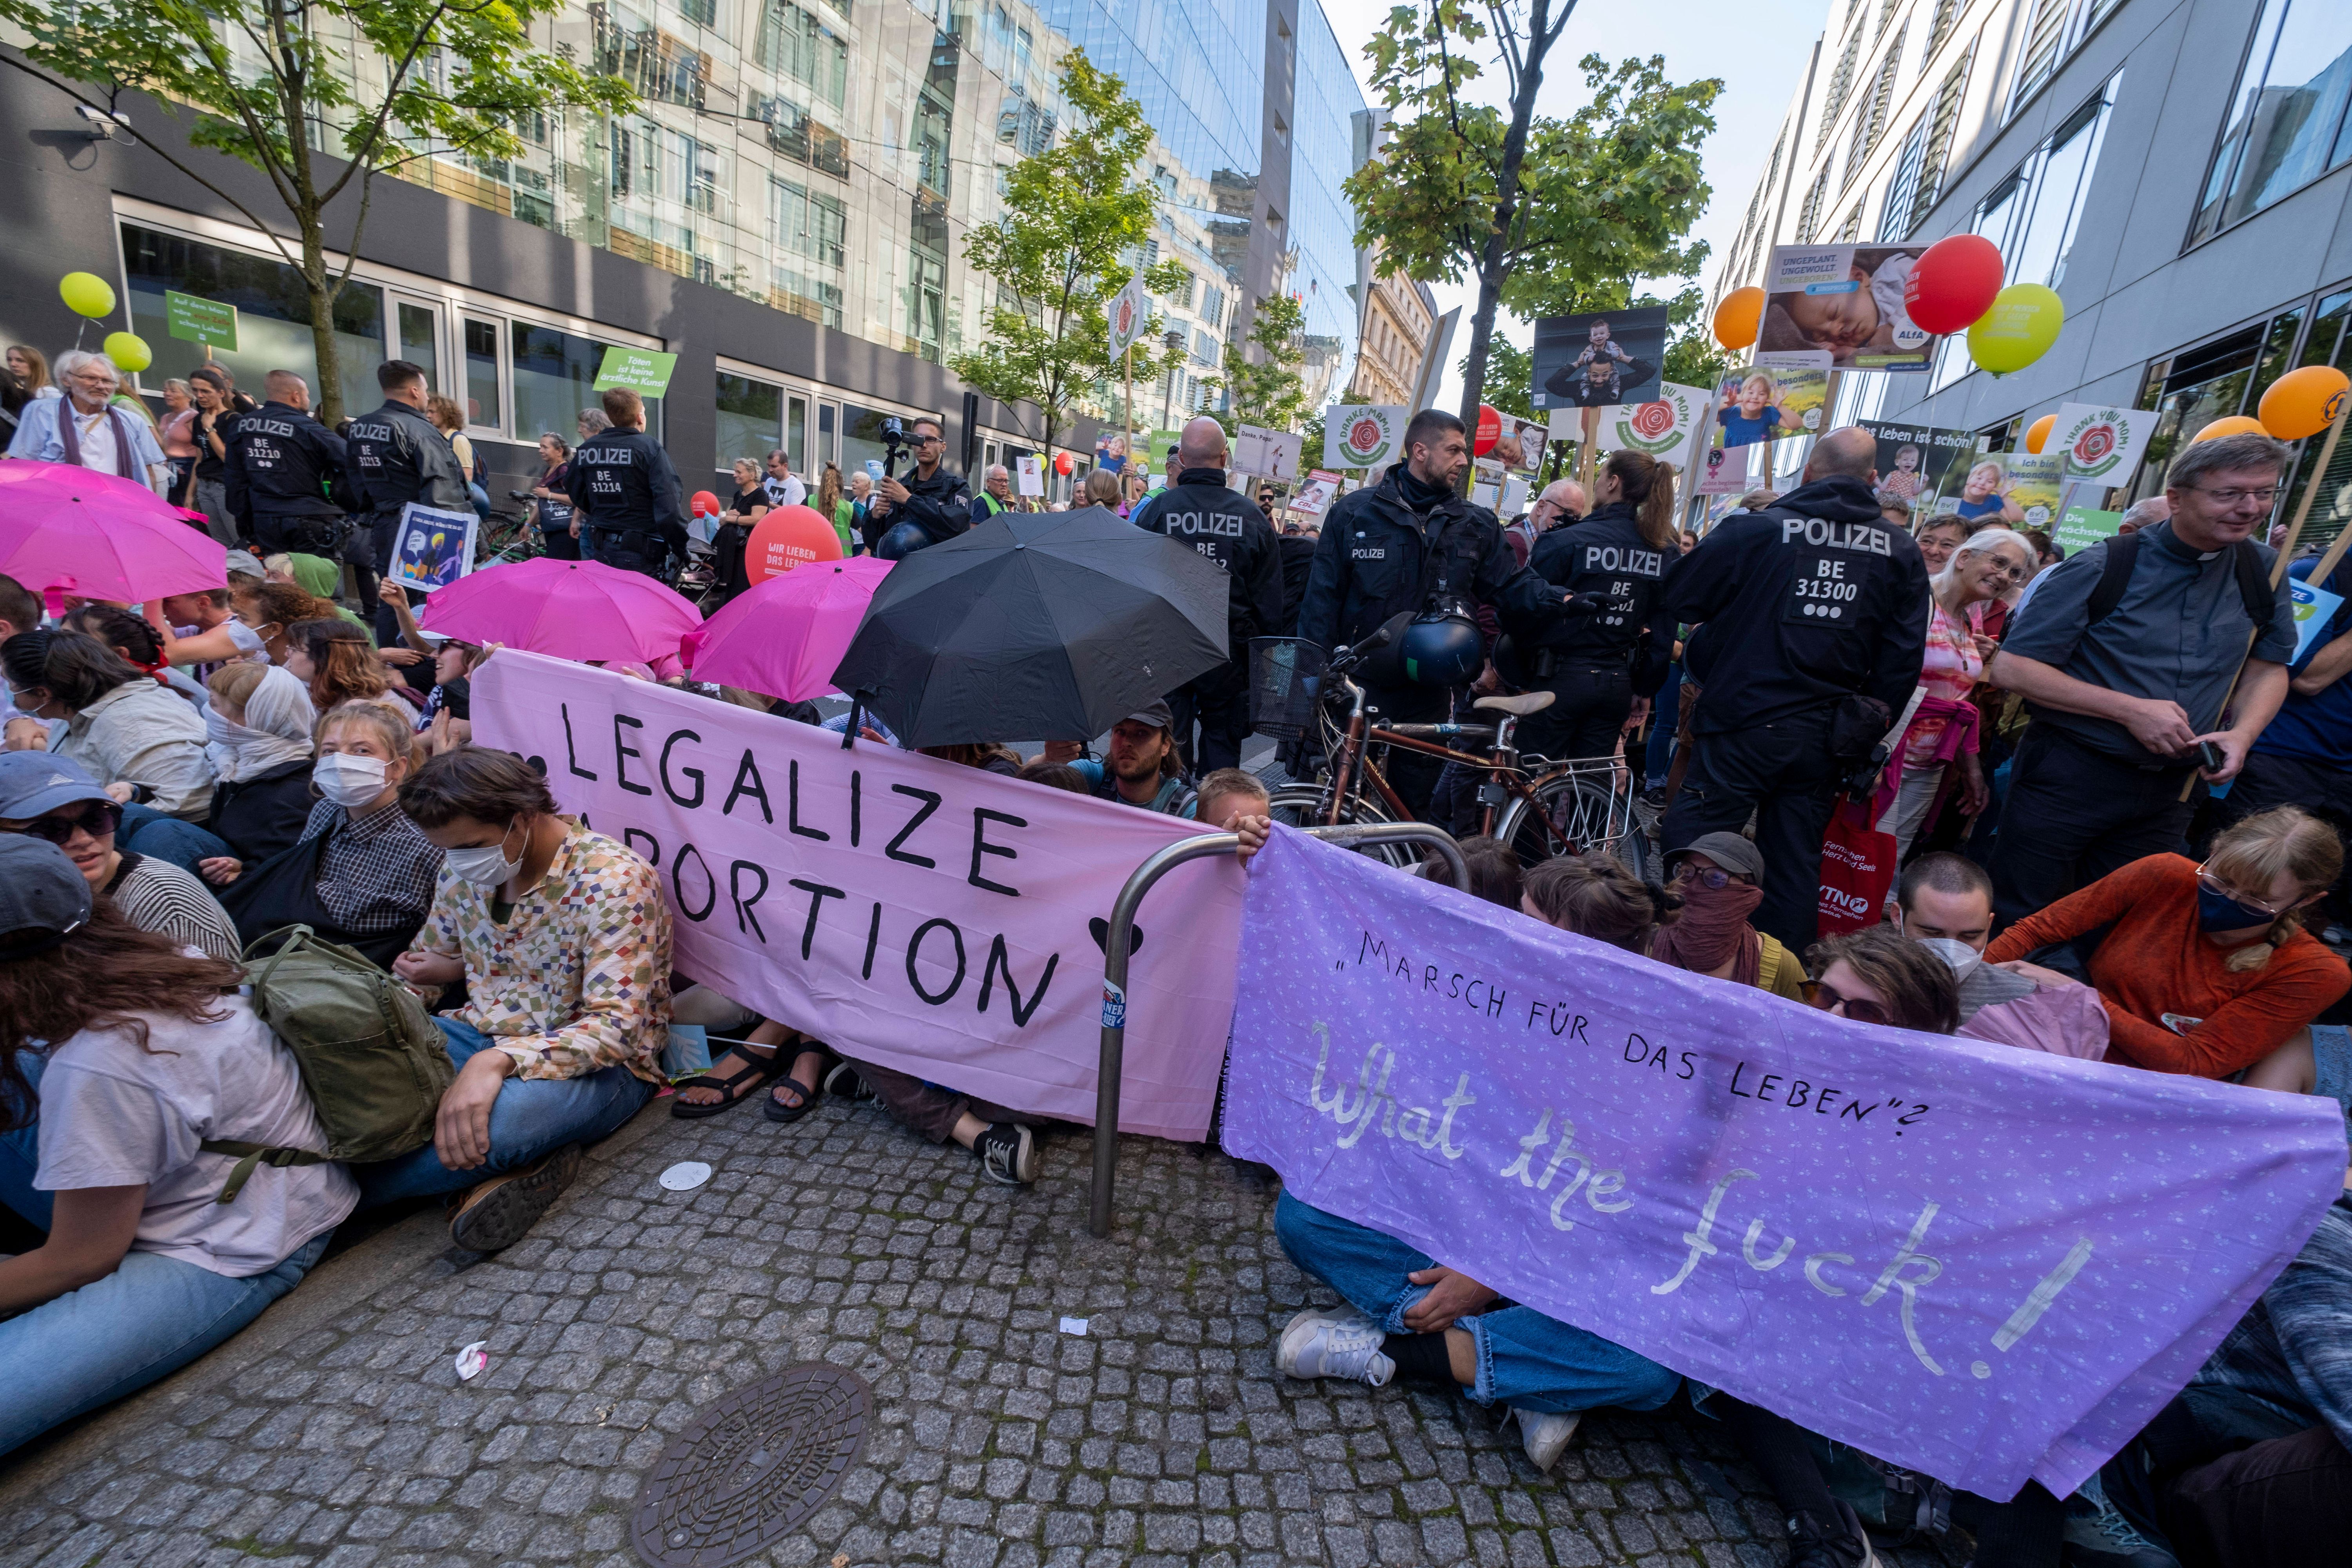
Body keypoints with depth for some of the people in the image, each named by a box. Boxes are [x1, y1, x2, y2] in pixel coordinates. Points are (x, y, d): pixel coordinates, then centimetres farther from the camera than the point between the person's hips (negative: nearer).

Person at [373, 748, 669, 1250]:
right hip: (483, 1036, 8)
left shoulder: (612, 881, -21)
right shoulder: (462, 869, 2)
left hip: (599, 1064, -7)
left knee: (501, 1115, -38)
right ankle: (518, 1162, -16)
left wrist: (498, 1061, -40)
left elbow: (615, 1028, -26)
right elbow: (432, 958, 21)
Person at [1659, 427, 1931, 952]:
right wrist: (1867, 735, 15)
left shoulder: (1755, 529, -7)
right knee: (1797, 864, 12)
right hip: (1826, 737, 5)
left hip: (1744, 725, -5)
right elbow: (1903, 658, 7)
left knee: (1694, 848, 2)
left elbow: (1678, 600, -3)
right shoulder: (1902, 553, 7)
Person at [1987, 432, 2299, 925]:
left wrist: (2242, 734, -6)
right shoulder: (2103, 568, -12)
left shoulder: (2264, 570, 4)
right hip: (2070, 774, -5)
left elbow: (2269, 667, 14)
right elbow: (2011, 667, -15)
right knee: (2017, 924, 3)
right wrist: (2131, 709, -19)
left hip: (2171, 791, 5)